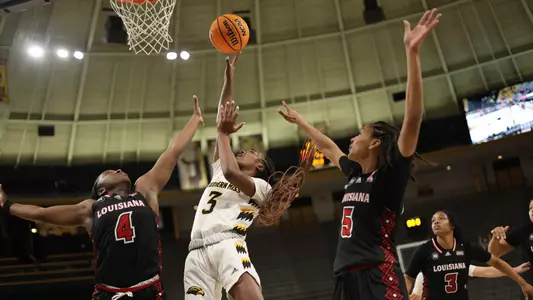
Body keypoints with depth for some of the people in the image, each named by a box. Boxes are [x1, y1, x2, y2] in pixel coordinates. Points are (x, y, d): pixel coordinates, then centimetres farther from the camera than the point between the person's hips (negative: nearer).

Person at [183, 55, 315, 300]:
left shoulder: (262, 186, 14)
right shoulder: (219, 170, 31)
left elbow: (231, 172, -9)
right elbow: (223, 122, 27)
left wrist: (224, 134, 5)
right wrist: (228, 81, 26)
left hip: (227, 245, -5)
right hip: (197, 252, 5)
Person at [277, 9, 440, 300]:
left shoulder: (391, 174, -5)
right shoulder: (355, 174, 16)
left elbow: (413, 118, -17)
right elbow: (327, 147, 35)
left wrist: (412, 53, -24)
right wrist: (300, 121, 46)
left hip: (379, 277, -8)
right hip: (346, 276, 8)